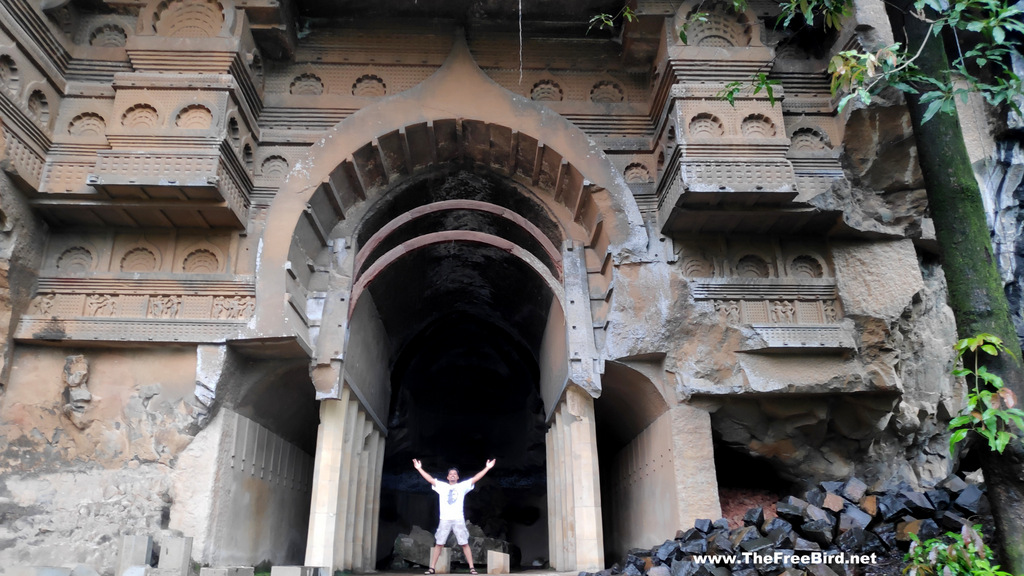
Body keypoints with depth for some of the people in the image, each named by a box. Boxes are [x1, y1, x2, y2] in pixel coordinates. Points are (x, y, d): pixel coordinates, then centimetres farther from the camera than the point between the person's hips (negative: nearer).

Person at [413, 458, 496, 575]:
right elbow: (430, 479, 7)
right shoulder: (442, 486, 11)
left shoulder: (462, 486, 7)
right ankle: (432, 568, 7)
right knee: (438, 544, 1)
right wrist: (419, 468, 1)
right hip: (444, 520, 1)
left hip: (459, 519, -1)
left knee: (465, 543, -2)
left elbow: (475, 478, 2)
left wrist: (487, 468, -5)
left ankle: (472, 567, 2)